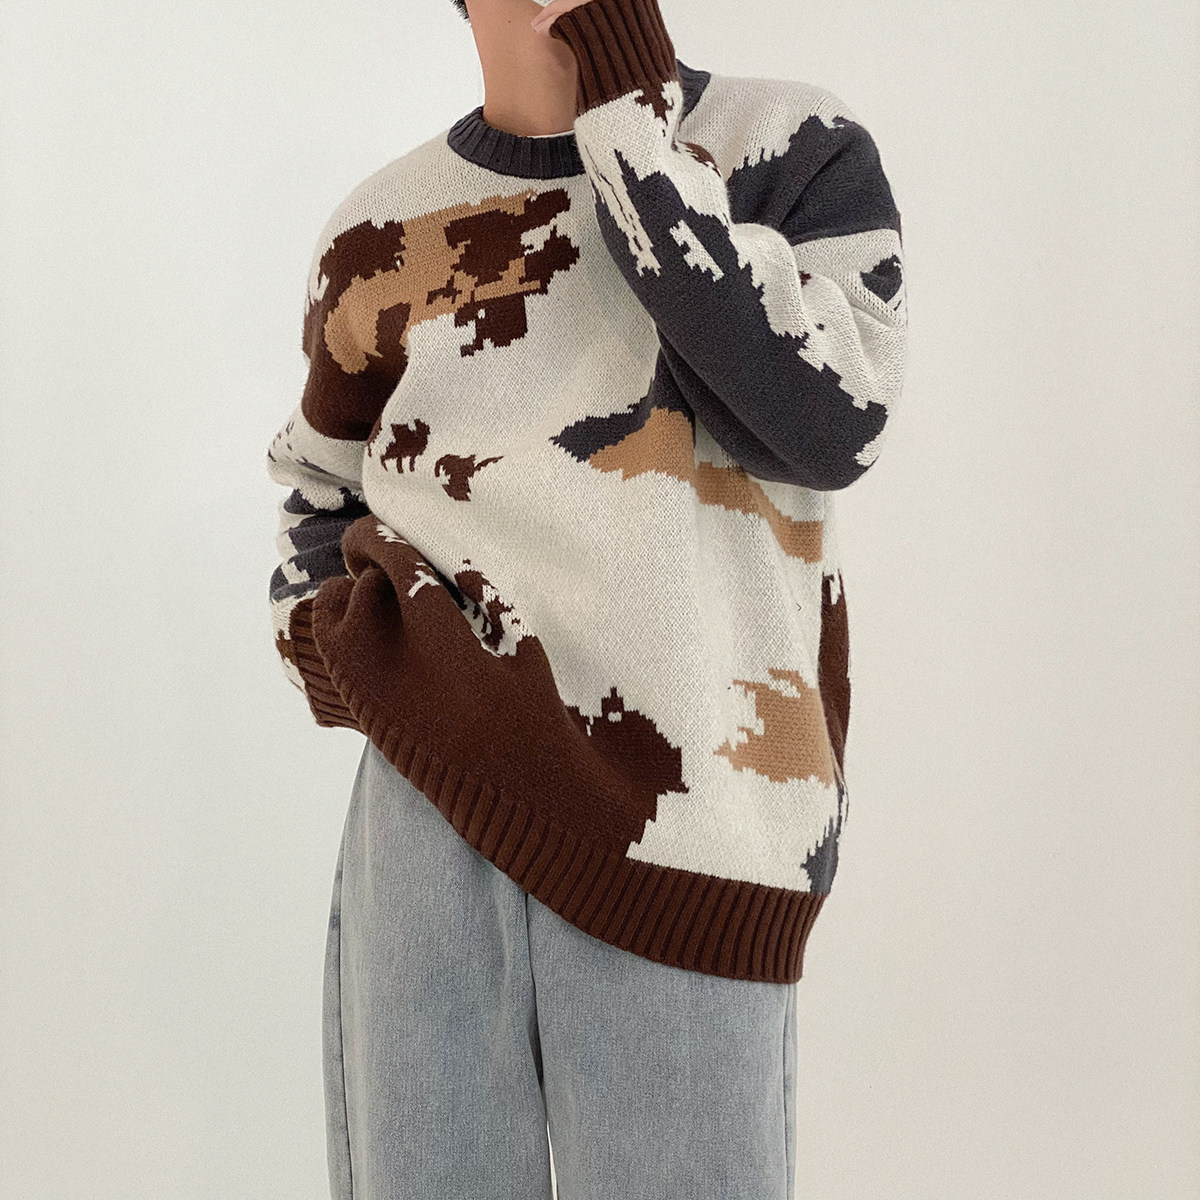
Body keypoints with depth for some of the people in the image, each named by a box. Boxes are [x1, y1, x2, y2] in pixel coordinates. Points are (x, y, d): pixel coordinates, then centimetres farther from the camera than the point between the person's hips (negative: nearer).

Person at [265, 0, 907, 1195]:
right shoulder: (383, 235, 6)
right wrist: (312, 626, 2)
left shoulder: (799, 152, 1)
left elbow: (825, 427, -17)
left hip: (678, 859, -1)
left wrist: (632, 116, -14)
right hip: (433, 804, 2)